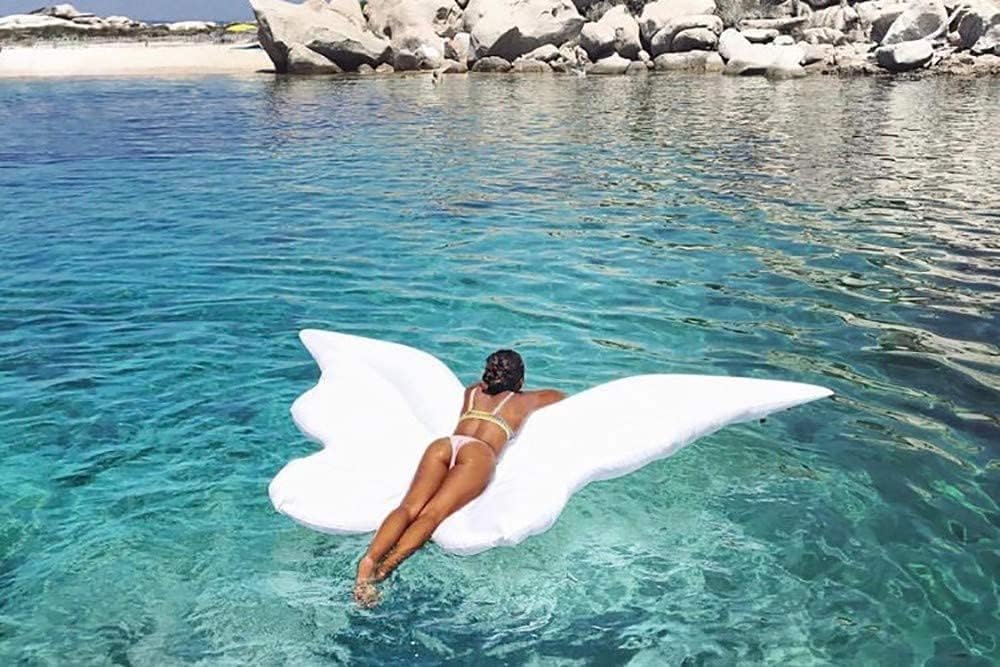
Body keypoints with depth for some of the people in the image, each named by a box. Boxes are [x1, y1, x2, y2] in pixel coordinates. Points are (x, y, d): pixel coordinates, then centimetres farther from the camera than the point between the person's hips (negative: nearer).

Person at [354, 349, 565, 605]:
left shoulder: (472, 391, 37)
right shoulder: (523, 400, 30)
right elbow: (559, 396, 51)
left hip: (443, 444, 3)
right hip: (479, 453, -3)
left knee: (409, 507, -17)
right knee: (432, 514, -21)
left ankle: (369, 558, -43)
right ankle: (386, 565, -44)